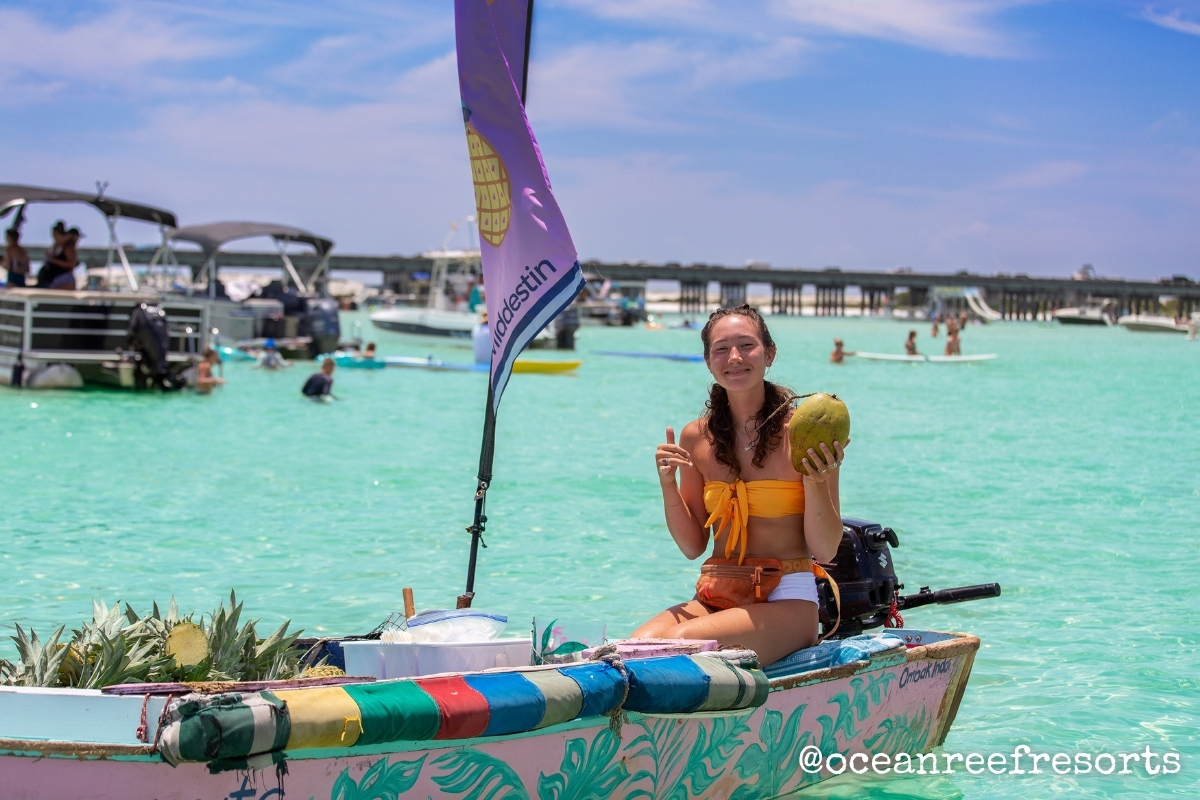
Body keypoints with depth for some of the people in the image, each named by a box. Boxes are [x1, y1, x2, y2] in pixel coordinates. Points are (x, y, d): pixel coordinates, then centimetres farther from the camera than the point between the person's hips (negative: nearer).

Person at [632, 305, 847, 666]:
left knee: (683, 641, -30)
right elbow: (693, 546, 12)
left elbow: (825, 551, -5)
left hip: (787, 600, -4)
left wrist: (817, 483, -21)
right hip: (716, 597, 4)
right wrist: (668, 484, -3)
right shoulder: (697, 437, 6)